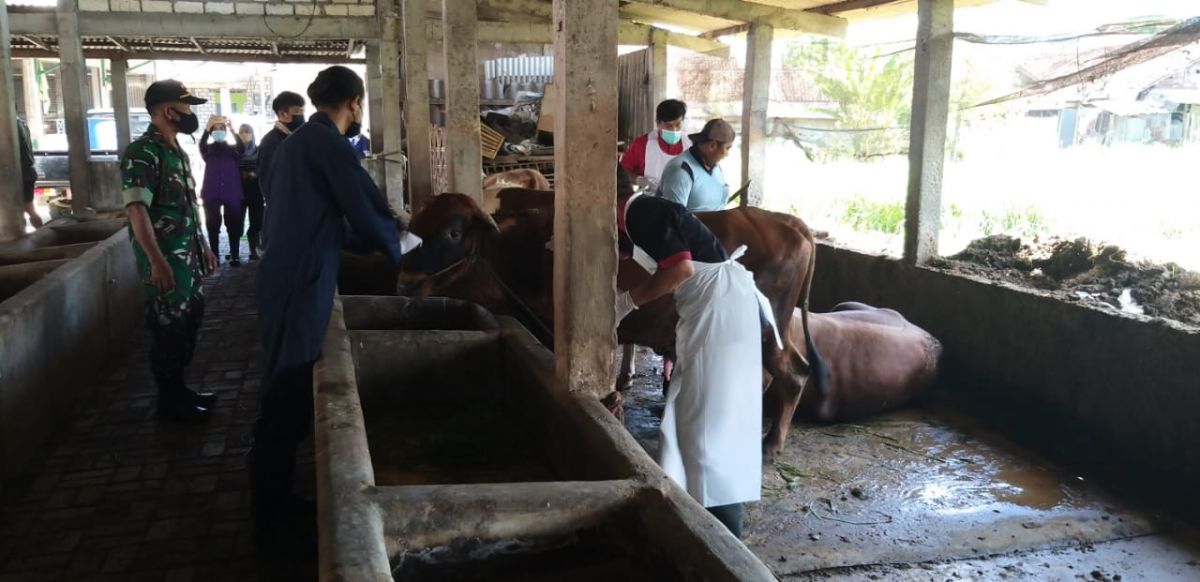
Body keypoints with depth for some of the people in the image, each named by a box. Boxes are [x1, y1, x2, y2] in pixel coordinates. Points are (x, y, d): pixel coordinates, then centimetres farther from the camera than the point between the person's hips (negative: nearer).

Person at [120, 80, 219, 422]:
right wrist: (156, 261, -29)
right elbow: (137, 210, -24)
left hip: (189, 257, 9)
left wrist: (203, 246, 21)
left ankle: (179, 390, 29)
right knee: (168, 330, 1)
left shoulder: (177, 152, 12)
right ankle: (169, 401, 14)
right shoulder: (141, 154, -17)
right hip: (166, 261, -9)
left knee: (188, 323, 16)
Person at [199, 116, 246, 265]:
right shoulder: (208, 149, 9)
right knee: (213, 226, -1)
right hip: (211, 193, 0)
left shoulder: (233, 149, 9)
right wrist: (207, 128, -31)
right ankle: (214, 256, 1)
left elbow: (242, 148, -13)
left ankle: (235, 255, 1)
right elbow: (201, 145, -13)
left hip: (232, 193, 0)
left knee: (233, 225, -1)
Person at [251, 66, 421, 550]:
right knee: (285, 406, -2)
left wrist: (376, 240, 21)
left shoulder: (299, 141, 16)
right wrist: (398, 243, 6)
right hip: (300, 291, -10)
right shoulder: (329, 145, -14)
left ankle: (276, 505, 29)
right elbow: (370, 212, -13)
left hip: (287, 283, 10)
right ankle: (271, 523, 8)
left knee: (286, 398, 17)